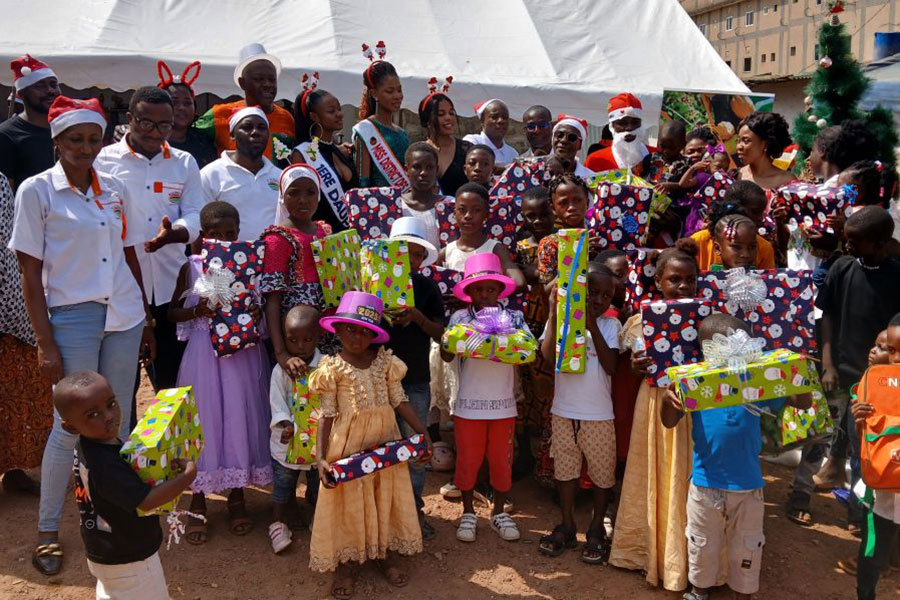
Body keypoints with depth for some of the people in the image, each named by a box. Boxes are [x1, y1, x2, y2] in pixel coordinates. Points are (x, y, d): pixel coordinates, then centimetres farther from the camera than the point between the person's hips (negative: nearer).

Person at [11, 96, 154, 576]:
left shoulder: (115, 190, 8)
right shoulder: (36, 190, -5)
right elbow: (30, 272, -6)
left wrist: (147, 320, 12)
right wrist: (45, 343, -10)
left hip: (124, 317, 4)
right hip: (72, 319, -4)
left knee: (118, 422, 10)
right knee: (70, 425, 2)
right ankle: (47, 530, 20)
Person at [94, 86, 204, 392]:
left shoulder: (184, 163, 10)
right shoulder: (103, 160, 0)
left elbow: (195, 215, 4)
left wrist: (172, 233, -17)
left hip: (169, 286, 2)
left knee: (172, 376, 10)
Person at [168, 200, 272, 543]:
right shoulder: (191, 267, 1)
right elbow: (172, 312, 6)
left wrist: (257, 313, -12)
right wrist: (196, 311, -13)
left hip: (243, 350, 1)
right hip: (204, 351, -1)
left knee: (240, 416, 5)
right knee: (204, 417, 2)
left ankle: (237, 496, 23)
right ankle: (198, 503, 18)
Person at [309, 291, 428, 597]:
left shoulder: (386, 362, 1)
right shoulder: (332, 368, -7)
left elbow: (400, 401, 3)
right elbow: (327, 415, -8)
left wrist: (422, 432, -4)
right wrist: (321, 458, -14)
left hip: (384, 441, 3)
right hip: (347, 444, -3)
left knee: (385, 497, 13)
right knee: (347, 501, 7)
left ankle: (383, 552, 32)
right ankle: (345, 561, 23)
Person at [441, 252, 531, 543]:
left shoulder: (514, 318, 1)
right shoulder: (460, 317, -2)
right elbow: (446, 355, -11)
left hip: (503, 405, 1)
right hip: (468, 406, -1)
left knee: (502, 461, 10)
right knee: (468, 461, 9)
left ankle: (499, 512, 30)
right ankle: (468, 512, 28)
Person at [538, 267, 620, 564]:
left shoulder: (610, 325, -2)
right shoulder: (560, 318, -3)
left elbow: (610, 366, -14)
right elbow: (548, 356, -16)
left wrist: (592, 325, -19)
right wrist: (554, 314, -21)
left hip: (599, 414, -1)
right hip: (564, 410, 1)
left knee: (602, 471, 9)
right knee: (565, 468, 14)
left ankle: (596, 529, 28)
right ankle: (567, 526, 31)